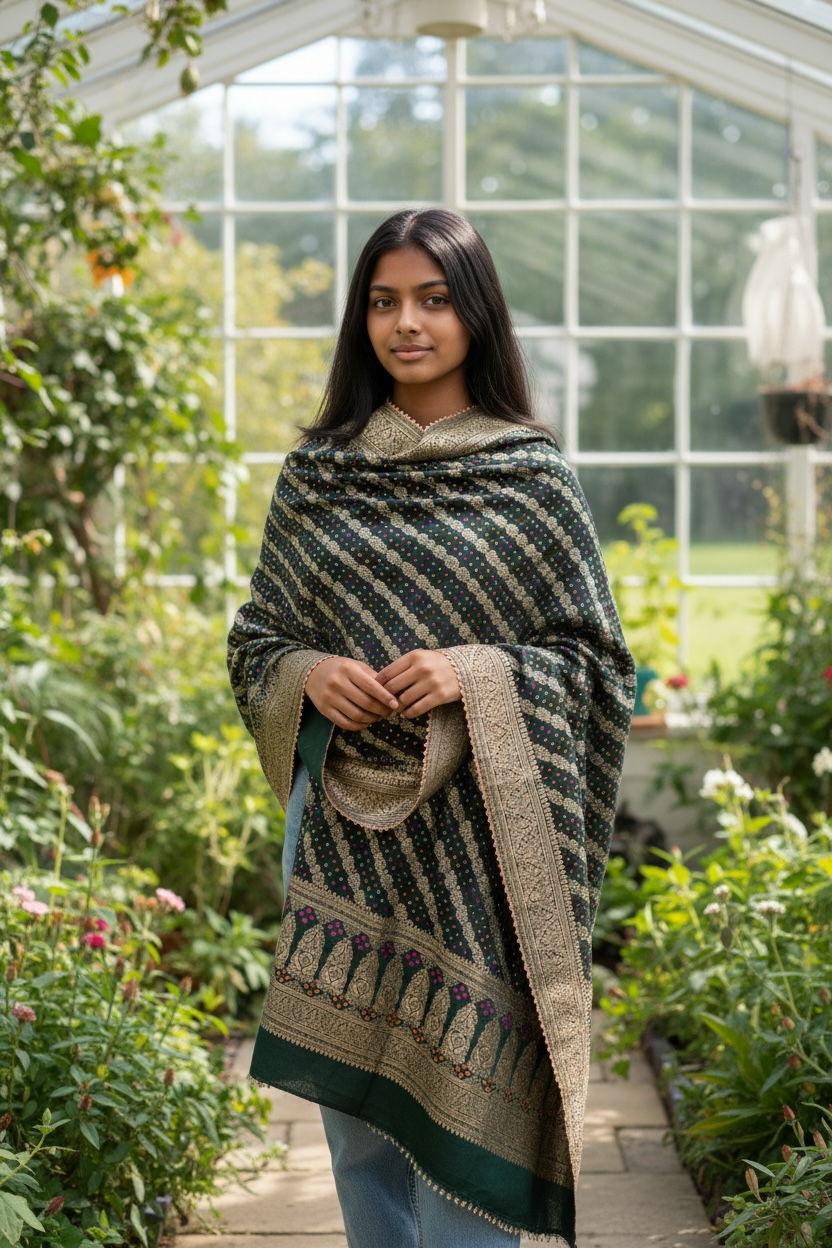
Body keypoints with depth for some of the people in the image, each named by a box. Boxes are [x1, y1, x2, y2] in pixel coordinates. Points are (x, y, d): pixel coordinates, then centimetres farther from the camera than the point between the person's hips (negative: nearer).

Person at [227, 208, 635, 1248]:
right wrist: (307, 675, -9)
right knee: (354, 1117, 11)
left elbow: (598, 658, -1)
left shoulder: (532, 478, -1)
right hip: (343, 829, 3)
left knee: (457, 1108, -3)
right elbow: (253, 641, 12)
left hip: (472, 837, -3)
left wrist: (477, 675, -17)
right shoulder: (316, 473, 7)